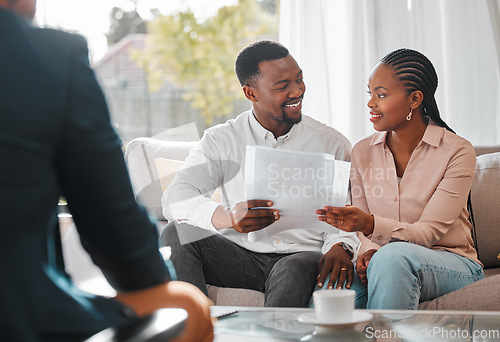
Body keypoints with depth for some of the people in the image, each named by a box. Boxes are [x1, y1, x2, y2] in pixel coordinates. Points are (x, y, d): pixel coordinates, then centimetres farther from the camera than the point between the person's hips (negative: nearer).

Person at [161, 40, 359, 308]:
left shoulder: (332, 144, 7)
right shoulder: (221, 141, 5)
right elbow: (175, 199, -10)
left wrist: (340, 247, -22)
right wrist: (225, 217, -32)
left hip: (303, 256, -1)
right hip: (240, 254, 2)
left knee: (295, 270, -37)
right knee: (176, 235, -24)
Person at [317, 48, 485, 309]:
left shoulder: (457, 152, -9)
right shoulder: (362, 152, 6)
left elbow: (428, 232, -15)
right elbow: (361, 228, 7)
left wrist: (370, 224, -32)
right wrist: (367, 251, -18)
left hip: (453, 265, -2)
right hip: (386, 264, 3)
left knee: (394, 255, -38)